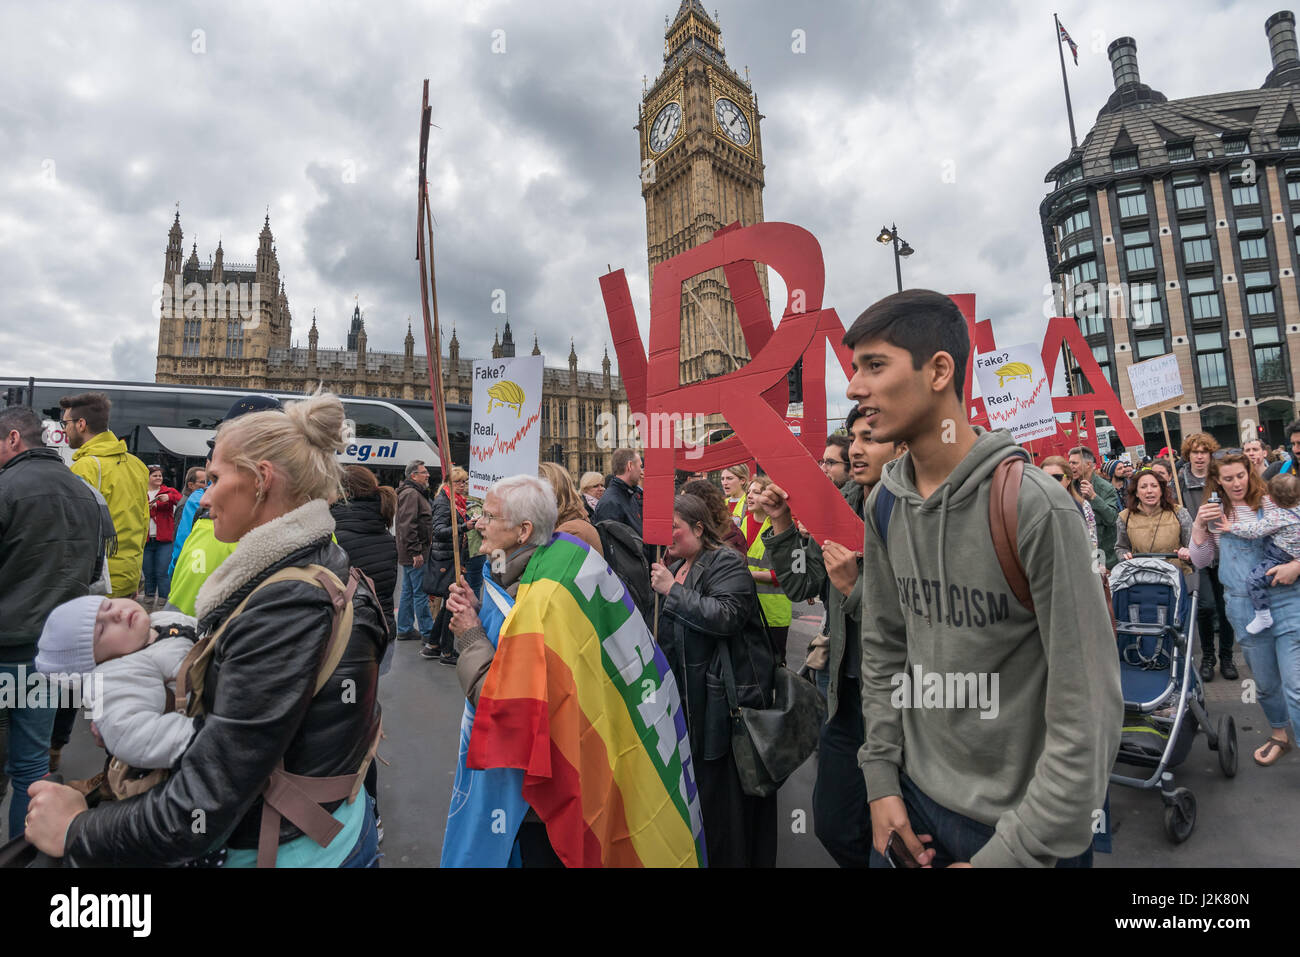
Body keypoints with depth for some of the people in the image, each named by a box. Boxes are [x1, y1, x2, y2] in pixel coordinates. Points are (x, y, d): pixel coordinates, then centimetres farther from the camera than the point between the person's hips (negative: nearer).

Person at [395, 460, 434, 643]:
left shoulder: (417, 493, 20)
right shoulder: (411, 494, -15)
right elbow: (408, 525, -22)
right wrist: (415, 552, -23)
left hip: (409, 554, 11)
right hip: (415, 554, -11)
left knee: (408, 592, 15)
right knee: (421, 593, -6)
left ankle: (405, 630, 23)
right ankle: (428, 633, 0)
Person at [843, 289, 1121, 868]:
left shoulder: (1035, 506, -22)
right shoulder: (884, 503, -5)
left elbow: (1087, 715, -19)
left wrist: (1011, 853, -15)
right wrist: (882, 777, 1)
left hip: (1024, 820, -5)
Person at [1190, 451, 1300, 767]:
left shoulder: (1274, 501, -2)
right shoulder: (1213, 511, 5)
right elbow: (1201, 561, 5)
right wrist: (1199, 525, -8)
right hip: (1244, 606, 3)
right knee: (1265, 682, 18)